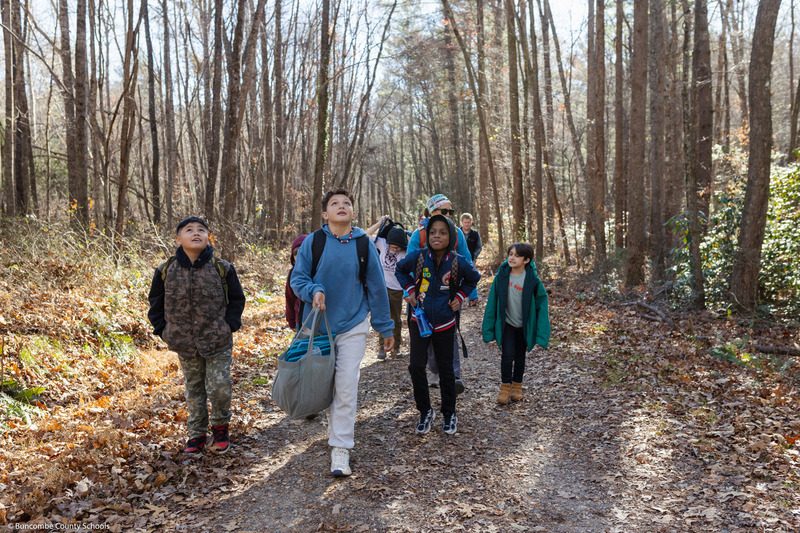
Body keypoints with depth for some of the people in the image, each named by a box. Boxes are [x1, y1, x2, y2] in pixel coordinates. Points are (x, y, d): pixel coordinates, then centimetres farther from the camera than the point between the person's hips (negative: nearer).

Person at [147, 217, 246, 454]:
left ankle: (220, 427, 23)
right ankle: (196, 434, 30)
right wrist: (162, 328, 4)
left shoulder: (222, 269, -7)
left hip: (218, 343, -2)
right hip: (185, 345, 2)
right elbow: (156, 302, 11)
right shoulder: (166, 271, -3)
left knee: (219, 389, -4)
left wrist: (229, 325, -3)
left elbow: (236, 299, 5)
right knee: (193, 391, 14)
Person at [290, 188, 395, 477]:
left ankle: (340, 450, 1)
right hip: (319, 324, 1)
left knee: (346, 387, -7)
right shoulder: (312, 242, -4)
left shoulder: (364, 244, -3)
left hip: (353, 325, -1)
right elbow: (297, 278, 3)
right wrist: (314, 291, -20)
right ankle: (337, 427, 38)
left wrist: (385, 327, 7)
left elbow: (376, 287, 3)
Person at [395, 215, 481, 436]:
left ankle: (449, 414, 28)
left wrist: (459, 296, 1)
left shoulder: (458, 262, -10)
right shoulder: (418, 257, -10)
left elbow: (473, 279, 12)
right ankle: (425, 411, 14)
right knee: (416, 366, -7)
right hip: (419, 320, 0)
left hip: (445, 323, 0)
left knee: (446, 368, 10)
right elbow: (400, 271, 11)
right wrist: (410, 290, -1)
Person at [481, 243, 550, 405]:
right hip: (506, 324, 0)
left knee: (520, 356, 13)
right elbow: (492, 301, -2)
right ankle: (505, 387, 8)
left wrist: (541, 331, -9)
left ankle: (517, 386, 32)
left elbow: (542, 302, -6)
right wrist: (488, 326, 0)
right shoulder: (501, 275, -11)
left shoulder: (532, 279, -14)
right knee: (507, 354, -11)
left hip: (524, 325, 1)